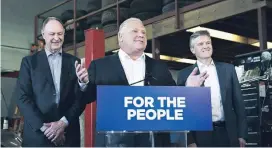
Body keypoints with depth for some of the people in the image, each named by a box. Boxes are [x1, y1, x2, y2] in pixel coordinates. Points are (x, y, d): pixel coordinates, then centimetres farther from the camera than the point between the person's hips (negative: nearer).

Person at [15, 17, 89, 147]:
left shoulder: (74, 62, 7)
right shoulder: (29, 61, 4)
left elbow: (81, 99, 3)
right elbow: (22, 97, -3)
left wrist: (64, 122, -12)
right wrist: (43, 127, -12)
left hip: (68, 134, 1)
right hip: (37, 134, -1)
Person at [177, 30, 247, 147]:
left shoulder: (228, 69, 8)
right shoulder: (185, 74, 2)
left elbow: (238, 102, 8)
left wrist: (242, 134, 3)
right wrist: (189, 140, -7)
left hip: (228, 133, 2)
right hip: (201, 135, -2)